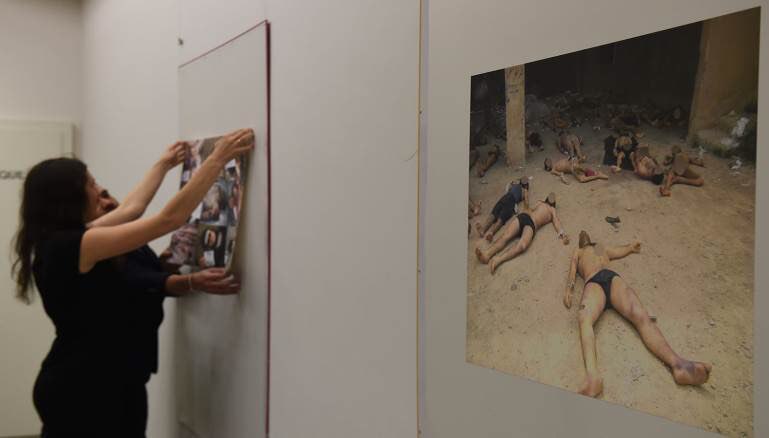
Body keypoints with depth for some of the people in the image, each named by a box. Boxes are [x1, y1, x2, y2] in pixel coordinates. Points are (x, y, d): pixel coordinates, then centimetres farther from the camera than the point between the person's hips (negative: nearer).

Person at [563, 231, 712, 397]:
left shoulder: (602, 247, 46)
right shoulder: (578, 252, 37)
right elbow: (573, 269, 19)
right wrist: (569, 288, 1)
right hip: (593, 283, -3)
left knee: (640, 316, -29)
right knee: (585, 319, -39)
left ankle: (678, 364, -53)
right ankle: (592, 376, -65)